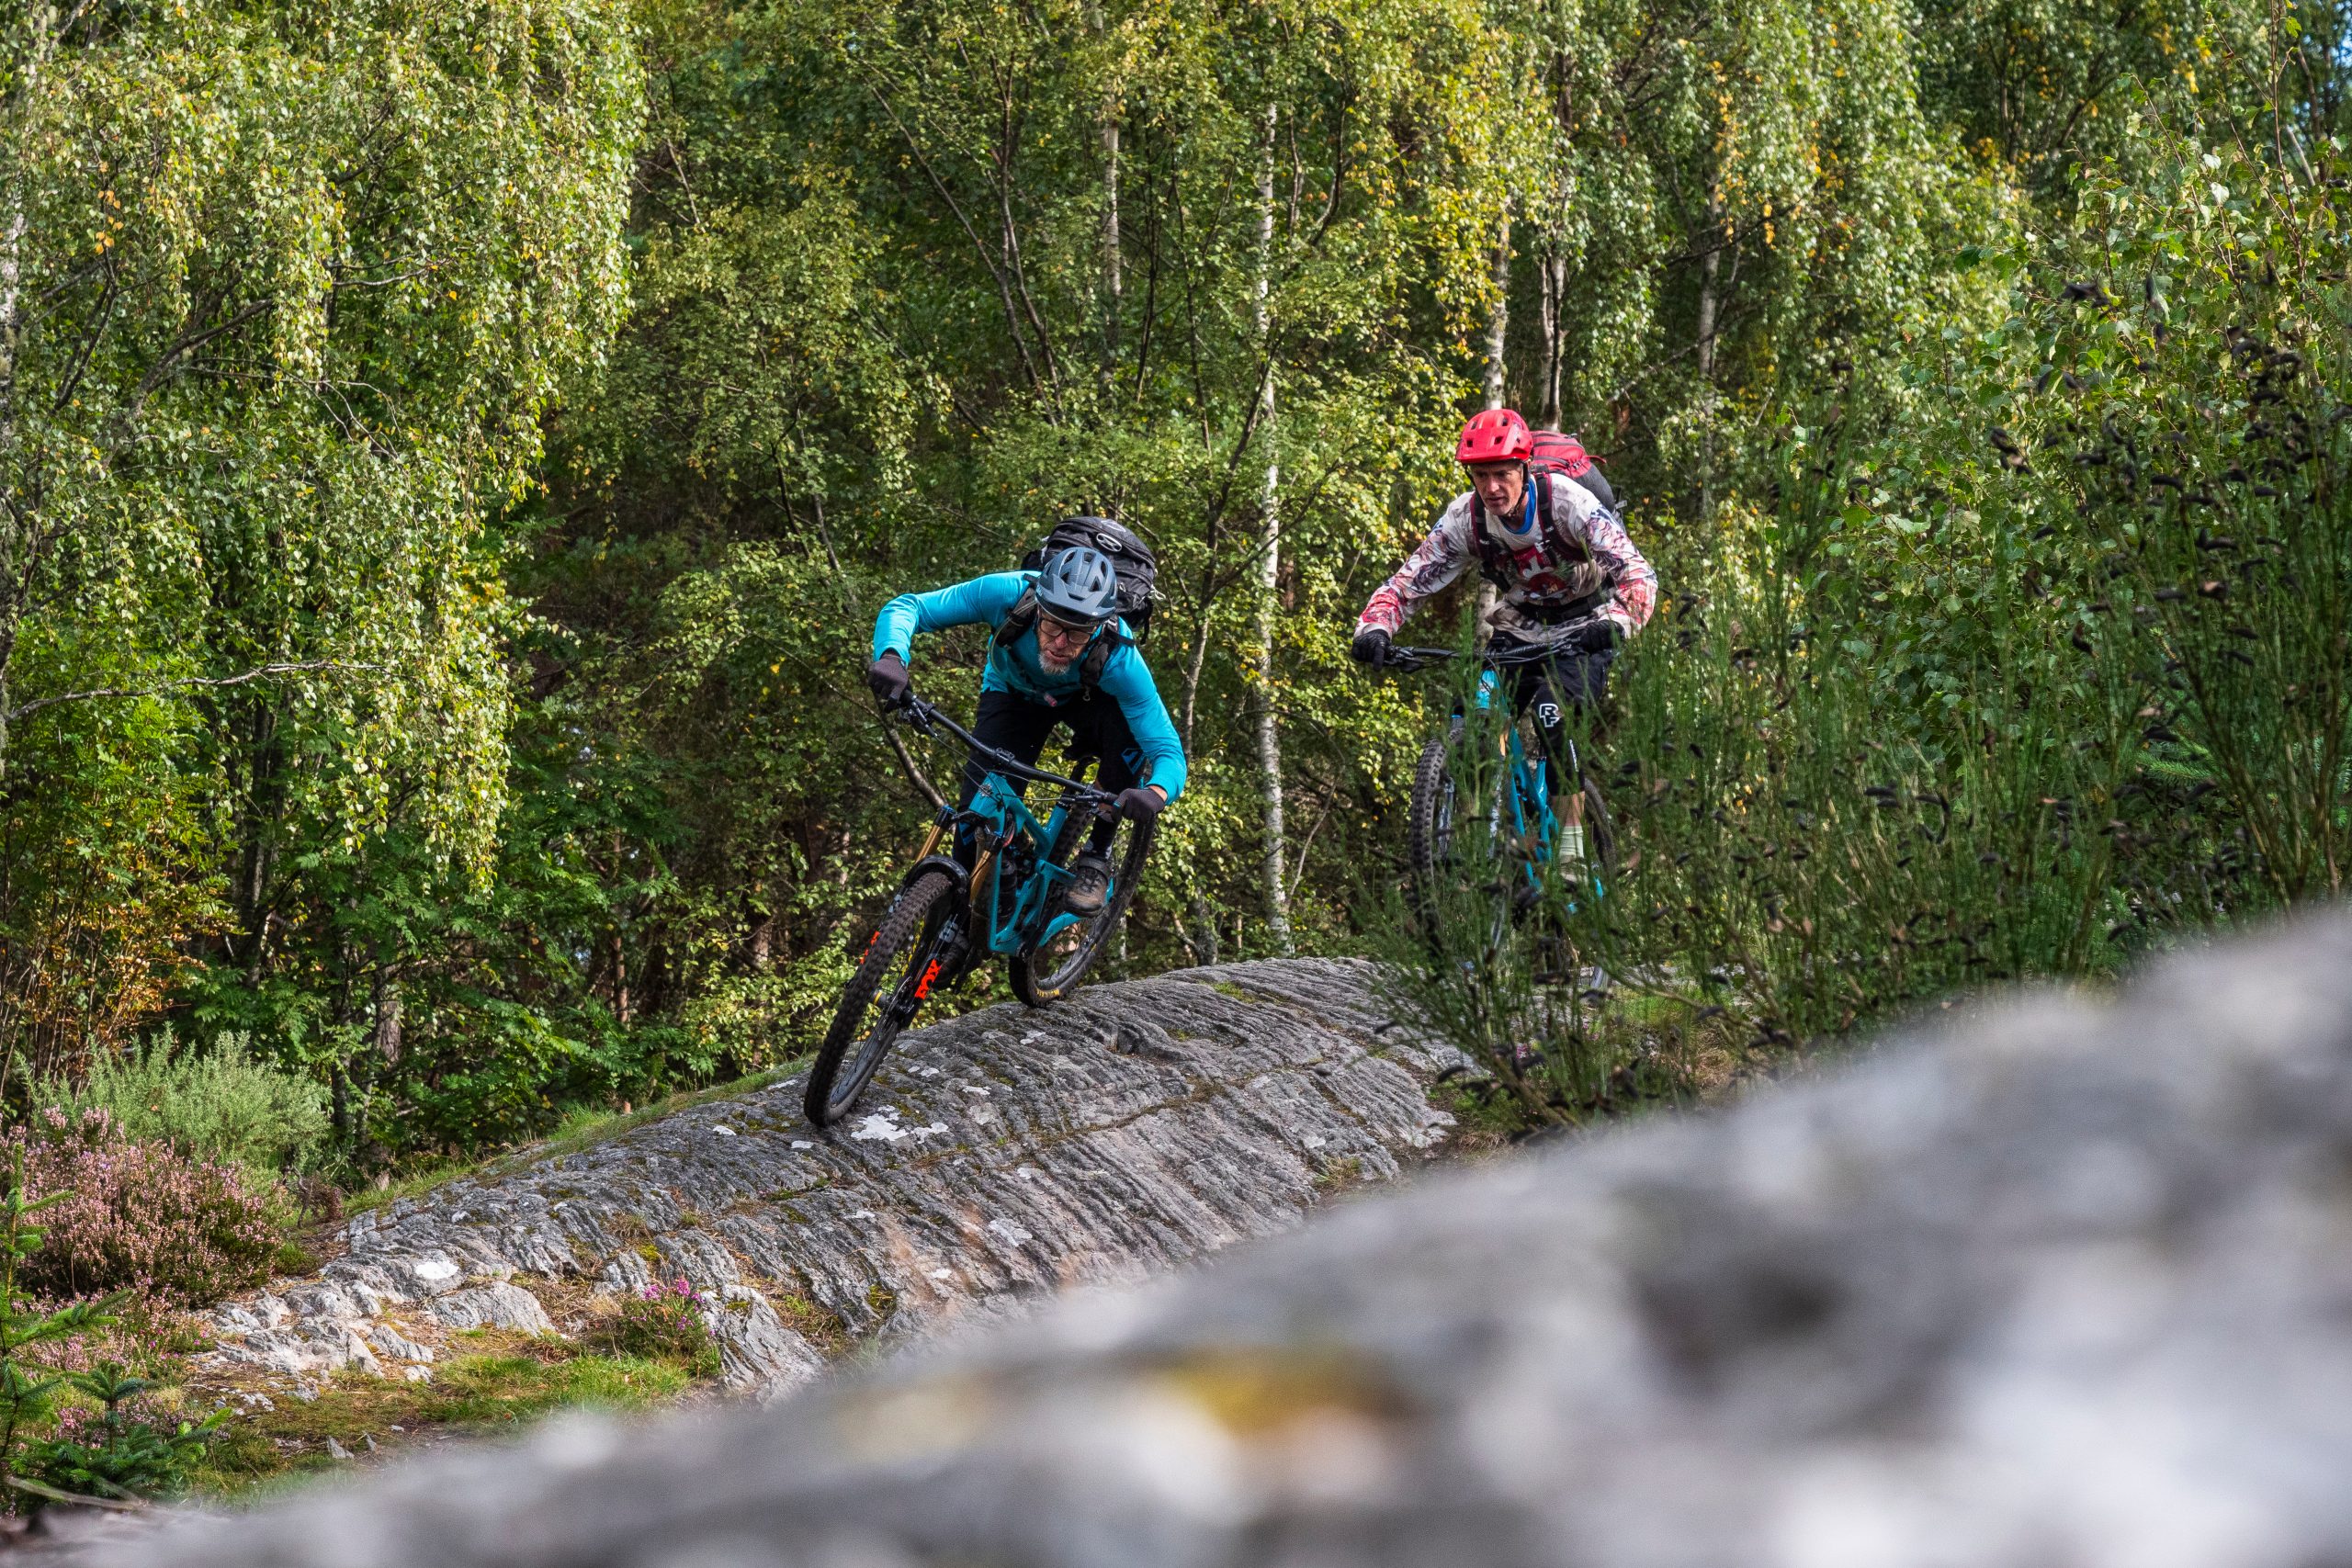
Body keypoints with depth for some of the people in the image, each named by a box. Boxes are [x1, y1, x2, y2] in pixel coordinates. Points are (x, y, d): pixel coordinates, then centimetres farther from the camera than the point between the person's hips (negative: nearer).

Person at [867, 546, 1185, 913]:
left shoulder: (1119, 660, -39)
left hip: (1088, 699, -1)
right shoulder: (1009, 593, -39)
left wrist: (1156, 793, -60)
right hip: (1013, 693, 1)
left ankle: (1096, 856, -12)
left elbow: (1168, 751, -37)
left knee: (1131, 734, -34)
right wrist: (892, 658, -53)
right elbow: (906, 608, -31)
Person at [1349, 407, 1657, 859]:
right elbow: (1409, 580, -14)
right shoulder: (1465, 516, -17)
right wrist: (1373, 629, -35)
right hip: (1521, 627, 4)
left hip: (1585, 628, -4)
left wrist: (1615, 624, -54)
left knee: (1550, 709, -30)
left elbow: (1638, 574, -34)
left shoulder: (1566, 501, -28)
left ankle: (1572, 843, -22)